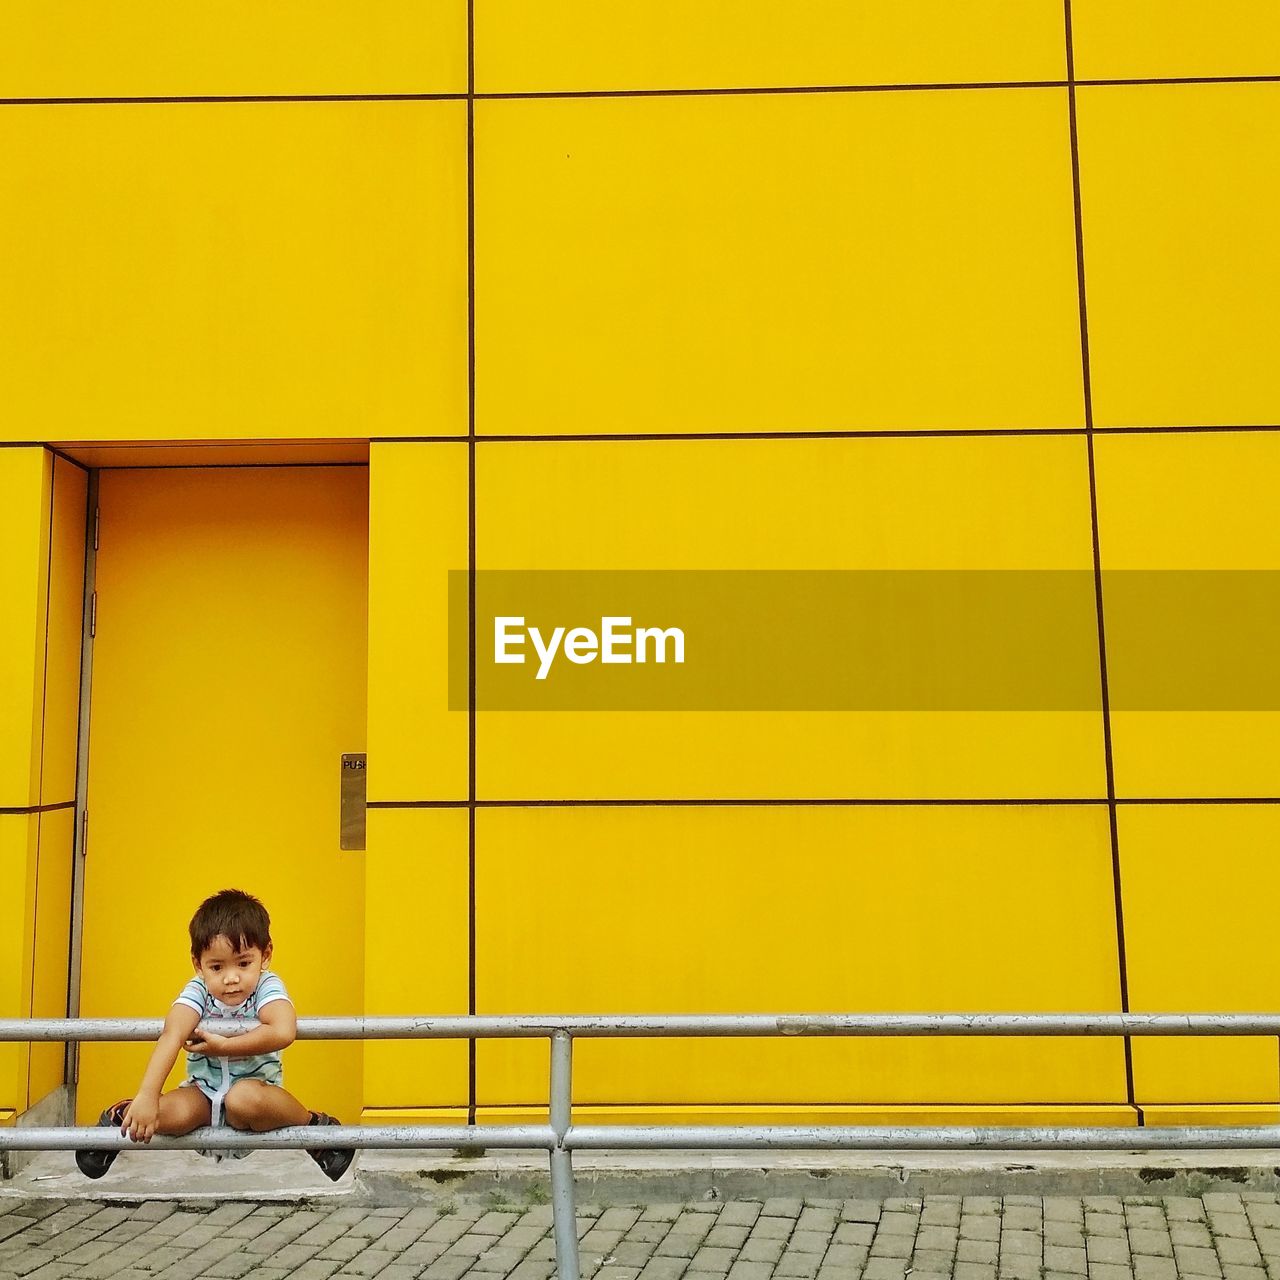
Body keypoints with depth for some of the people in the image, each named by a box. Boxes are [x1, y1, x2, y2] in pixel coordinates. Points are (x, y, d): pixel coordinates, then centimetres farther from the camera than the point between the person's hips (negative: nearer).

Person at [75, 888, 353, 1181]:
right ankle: (122, 1117, 5)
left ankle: (312, 1124, -11)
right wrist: (146, 1096, -46)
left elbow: (284, 1032, -38)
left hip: (256, 1089, -2)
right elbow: (171, 1037, -31)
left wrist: (223, 1047, -31)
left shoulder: (267, 986, -17)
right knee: (176, 1112, -29)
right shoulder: (197, 992, -13)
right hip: (204, 1095, 2)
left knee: (244, 1098, -36)